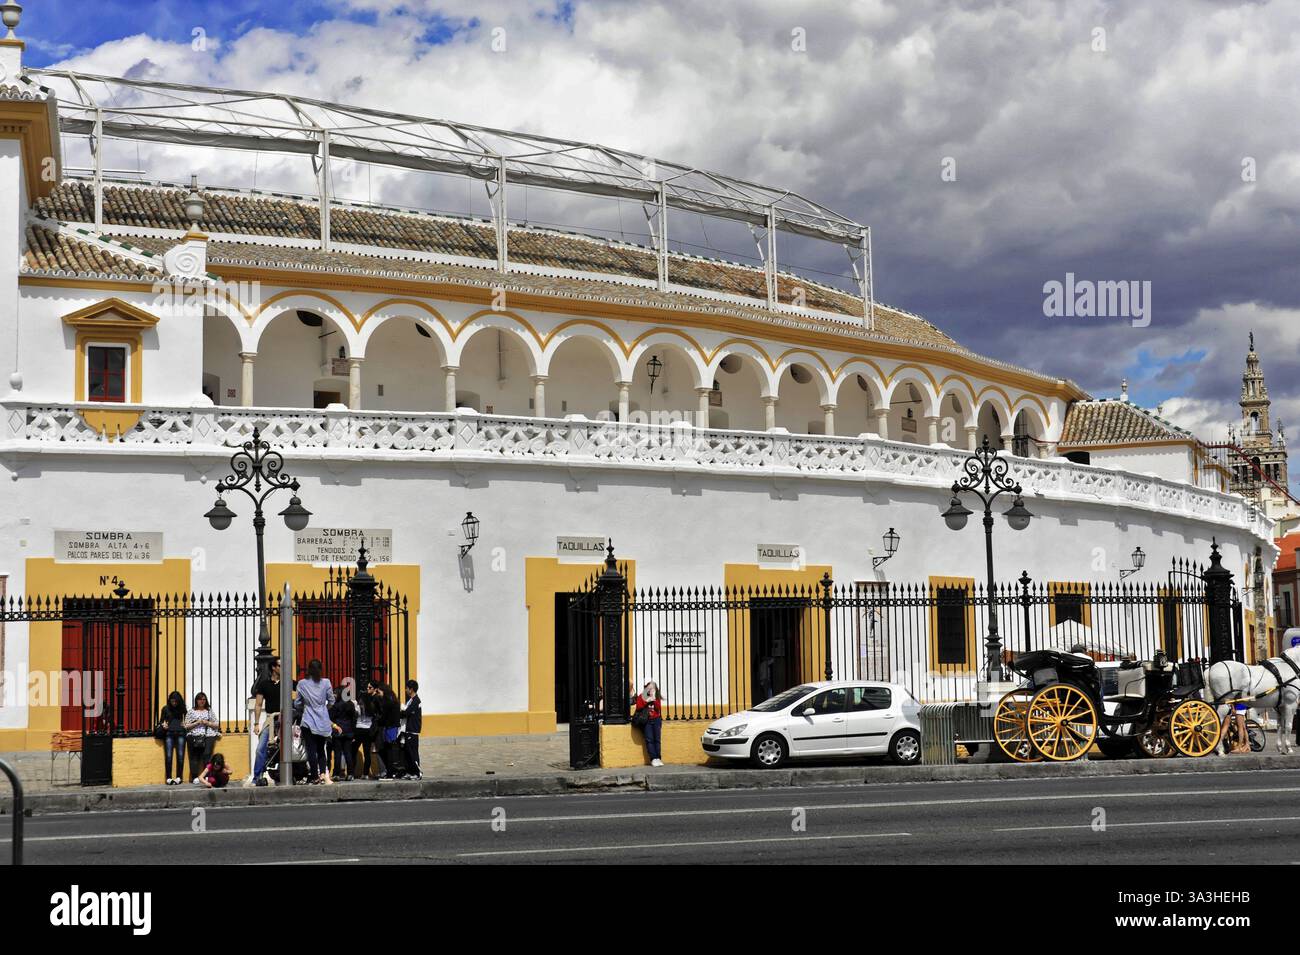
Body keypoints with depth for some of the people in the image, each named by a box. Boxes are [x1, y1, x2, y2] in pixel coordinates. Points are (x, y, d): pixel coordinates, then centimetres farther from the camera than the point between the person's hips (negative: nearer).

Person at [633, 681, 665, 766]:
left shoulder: (657, 697, 14)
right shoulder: (641, 696, 8)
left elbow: (659, 708, 0)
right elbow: (638, 707, -6)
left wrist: (654, 699, -9)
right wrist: (647, 701, -13)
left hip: (656, 719, 2)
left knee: (657, 738, -15)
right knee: (649, 739, -17)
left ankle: (658, 758, -18)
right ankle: (653, 758, -22)